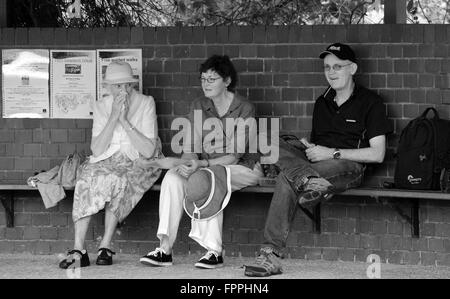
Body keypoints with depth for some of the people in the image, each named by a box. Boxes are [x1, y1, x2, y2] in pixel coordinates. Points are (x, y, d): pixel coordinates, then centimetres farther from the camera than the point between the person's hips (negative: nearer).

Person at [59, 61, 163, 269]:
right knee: (87, 176, -29)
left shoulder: (146, 103, -8)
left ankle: (105, 247, -28)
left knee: (116, 180, -34)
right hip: (108, 161, 3)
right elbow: (97, 150, -11)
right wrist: (113, 117, -20)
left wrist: (124, 120, -23)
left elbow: (148, 150, -17)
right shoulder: (101, 106, 0)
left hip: (139, 163, -2)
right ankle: (78, 250, -32)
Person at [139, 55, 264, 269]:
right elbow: (191, 148, 1)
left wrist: (201, 164, -28)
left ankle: (214, 251, -34)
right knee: (173, 177, -25)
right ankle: (165, 249, -32)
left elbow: (233, 156, -16)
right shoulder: (199, 106, 5)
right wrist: (187, 163, -22)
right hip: (207, 168, 5)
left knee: (203, 178, -35)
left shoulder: (244, 109, -11)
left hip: (241, 169, -5)